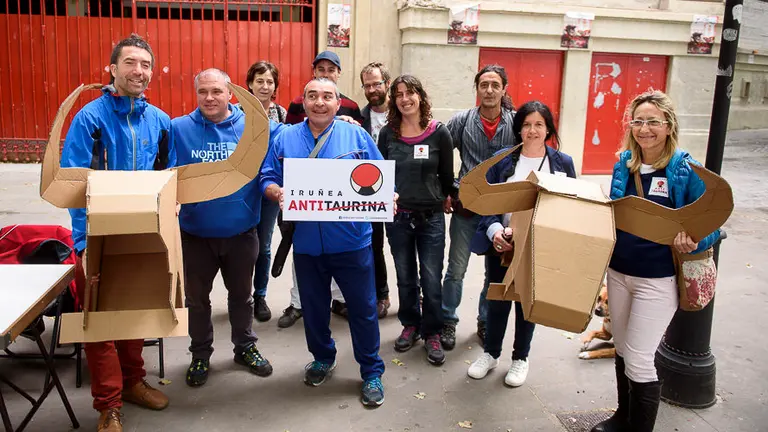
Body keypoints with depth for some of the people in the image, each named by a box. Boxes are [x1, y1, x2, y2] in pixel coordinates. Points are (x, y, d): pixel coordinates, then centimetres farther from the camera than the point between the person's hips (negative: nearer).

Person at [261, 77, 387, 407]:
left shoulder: (356, 135, 1)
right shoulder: (285, 138, 7)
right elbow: (267, 179, 6)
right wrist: (278, 194, -15)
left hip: (351, 240, -2)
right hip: (306, 241, 2)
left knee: (362, 307, 5)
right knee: (314, 306, 17)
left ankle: (372, 372, 22)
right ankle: (322, 358, 41)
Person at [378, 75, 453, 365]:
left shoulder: (439, 133, -6)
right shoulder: (388, 133, 0)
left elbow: (447, 175, 4)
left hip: (431, 216, -2)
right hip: (397, 216, 2)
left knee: (431, 281, 2)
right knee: (405, 278, 15)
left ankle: (432, 333, 20)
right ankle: (410, 325, 33)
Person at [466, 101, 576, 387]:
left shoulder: (563, 163, -1)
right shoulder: (502, 160, -3)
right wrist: (495, 231, -24)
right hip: (501, 244, 0)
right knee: (497, 299, 11)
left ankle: (520, 358, 34)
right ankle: (491, 353, 33)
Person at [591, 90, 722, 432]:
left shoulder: (686, 170, -12)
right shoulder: (624, 163, 3)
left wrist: (693, 241, -30)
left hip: (657, 279, -5)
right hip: (618, 272, 6)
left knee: (639, 359, -1)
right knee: (622, 351, 19)